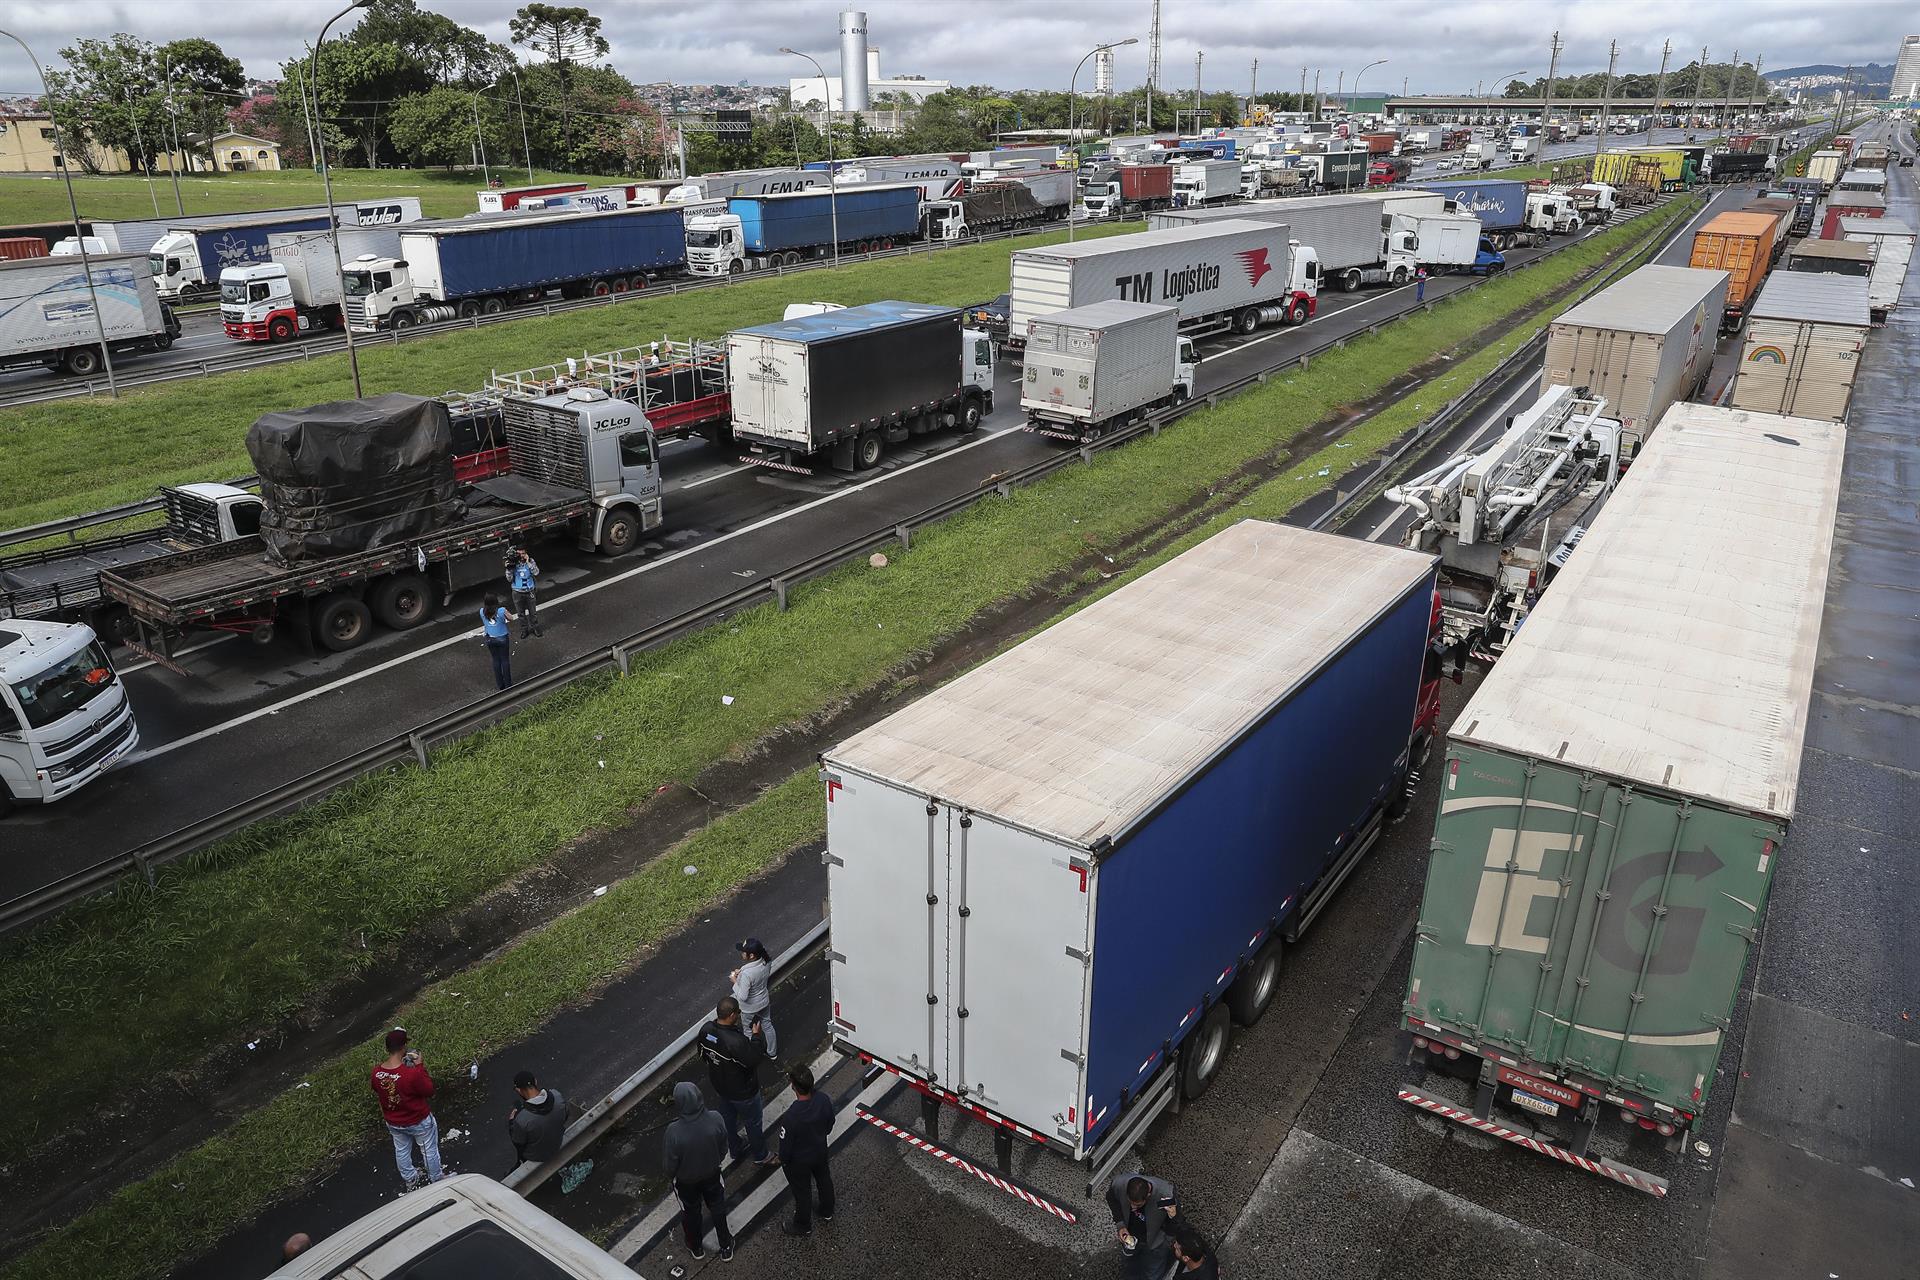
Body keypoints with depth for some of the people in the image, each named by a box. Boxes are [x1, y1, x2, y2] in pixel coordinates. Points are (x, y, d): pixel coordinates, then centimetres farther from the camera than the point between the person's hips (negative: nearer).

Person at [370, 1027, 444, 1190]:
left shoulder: (376, 1072, -21)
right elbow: (429, 1091, -20)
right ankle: (436, 1178, 43)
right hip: (419, 1121, -5)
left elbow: (377, 1092, 0)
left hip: (393, 1122, 5)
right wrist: (421, 1067, -19)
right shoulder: (413, 1073, -38)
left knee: (401, 1151, 30)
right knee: (430, 1150, 22)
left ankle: (410, 1180, 51)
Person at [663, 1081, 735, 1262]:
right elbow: (724, 1145, -11)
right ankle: (726, 1247, 46)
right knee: (718, 1208, 27)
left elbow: (671, 1161, -20)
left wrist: (670, 1177, 3)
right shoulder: (715, 1119, -31)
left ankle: (696, 1247, 52)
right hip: (712, 1173, 1)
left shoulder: (674, 1131, -37)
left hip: (686, 1180, -1)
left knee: (690, 1212, 28)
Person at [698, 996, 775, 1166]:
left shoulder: (706, 1030, -18)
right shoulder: (736, 1041, -42)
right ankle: (760, 1155, 40)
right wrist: (756, 1036, -22)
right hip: (742, 1091, -7)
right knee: (753, 1123, 19)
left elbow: (703, 1054, -1)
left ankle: (735, 1149, 52)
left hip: (720, 1086, 7)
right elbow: (755, 1059, -31)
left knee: (728, 1118, 30)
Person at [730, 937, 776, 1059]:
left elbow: (742, 997, -30)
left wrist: (735, 981, -16)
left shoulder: (746, 974, -41)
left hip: (750, 1007, -6)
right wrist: (741, 972, -6)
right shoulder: (766, 961, -19)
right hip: (764, 1001, 6)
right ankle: (772, 1052, 50)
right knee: (767, 1025, 28)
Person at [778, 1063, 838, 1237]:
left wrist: (784, 1161, -2)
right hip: (820, 1152, 4)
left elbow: (786, 1145, -24)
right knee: (824, 1180, 31)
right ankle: (827, 1212, 57)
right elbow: (830, 1125, -6)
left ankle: (803, 1226, 48)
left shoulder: (790, 1117, -42)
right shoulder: (824, 1100, -27)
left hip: (799, 1161, -4)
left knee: (802, 1192, 22)